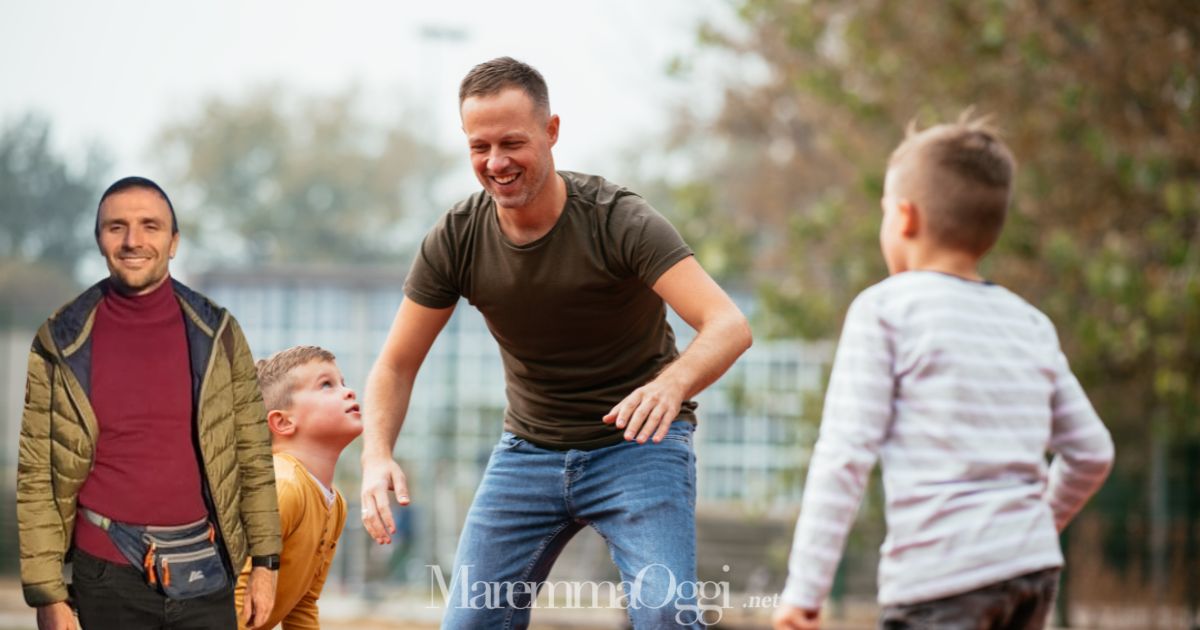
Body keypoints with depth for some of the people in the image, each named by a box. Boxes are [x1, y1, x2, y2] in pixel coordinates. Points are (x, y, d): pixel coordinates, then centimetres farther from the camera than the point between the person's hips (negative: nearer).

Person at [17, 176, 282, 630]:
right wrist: (47, 593, -8)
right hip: (108, 576, -1)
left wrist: (265, 560, 3)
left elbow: (253, 454, 7)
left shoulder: (216, 333, 3)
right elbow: (34, 477, -3)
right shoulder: (60, 344, -3)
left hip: (205, 570, 2)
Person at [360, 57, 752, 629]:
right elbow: (396, 366, -3)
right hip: (529, 448, 4)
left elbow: (729, 326, -31)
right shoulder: (456, 239, -10)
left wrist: (672, 384, -53)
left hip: (638, 442, -4)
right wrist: (377, 455, -23)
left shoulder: (618, 221, -21)